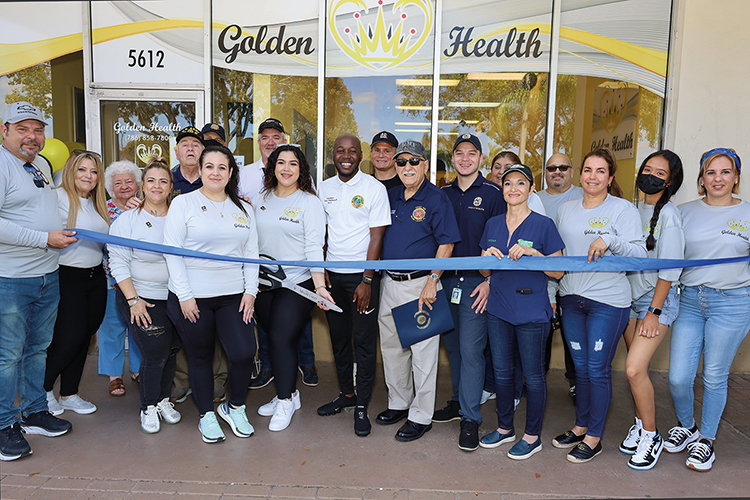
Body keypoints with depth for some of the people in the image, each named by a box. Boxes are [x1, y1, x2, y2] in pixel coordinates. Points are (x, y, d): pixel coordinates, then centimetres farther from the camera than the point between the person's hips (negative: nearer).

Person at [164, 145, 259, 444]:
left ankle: (235, 407, 22)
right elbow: (172, 251, -6)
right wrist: (184, 295, -11)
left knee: (244, 353, -5)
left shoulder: (242, 208, 11)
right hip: (191, 298, -3)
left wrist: (250, 290, 2)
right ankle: (206, 416, 29)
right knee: (200, 357, 9)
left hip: (233, 296, 3)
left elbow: (251, 252, 11)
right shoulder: (183, 203, -1)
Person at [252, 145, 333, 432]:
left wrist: (320, 285, -19)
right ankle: (287, 394, 28)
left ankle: (285, 401, 13)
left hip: (297, 283, -5)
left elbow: (314, 248, -11)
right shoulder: (259, 200, 9)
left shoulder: (309, 202, -5)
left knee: (282, 338, -6)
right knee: (273, 338, 11)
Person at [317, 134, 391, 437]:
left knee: (364, 342, 0)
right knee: (339, 338, 13)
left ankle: (362, 406, 13)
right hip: (332, 274, 5)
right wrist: (321, 272, 5)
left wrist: (367, 280, -13)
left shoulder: (374, 188, -5)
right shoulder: (324, 188, 9)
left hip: (362, 275, -4)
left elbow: (376, 236, -8)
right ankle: (346, 394, 29)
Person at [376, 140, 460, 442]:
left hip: (420, 284, -6)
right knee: (391, 347, 16)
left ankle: (421, 416, 15)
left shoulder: (437, 199, -6)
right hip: (389, 283, 7)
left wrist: (432, 281, -17)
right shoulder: (390, 197, 11)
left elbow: (446, 244, -10)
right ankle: (399, 403, 33)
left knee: (423, 351, 1)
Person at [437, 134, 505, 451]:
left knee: (471, 349, -5)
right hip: (445, 280, 5)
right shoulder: (443, 194, 10)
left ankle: (470, 418, 6)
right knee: (452, 345, 14)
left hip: (476, 283, -5)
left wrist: (490, 281, -12)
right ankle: (459, 401, 31)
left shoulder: (492, 194, -3)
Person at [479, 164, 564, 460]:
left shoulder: (543, 225, -6)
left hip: (532, 312, -5)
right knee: (502, 371, 15)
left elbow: (558, 272, -7)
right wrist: (488, 256, -7)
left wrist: (532, 252, -21)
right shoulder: (493, 224, 9)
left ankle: (532, 436, 23)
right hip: (498, 309, 5)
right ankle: (504, 428, 33)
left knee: (533, 374, 6)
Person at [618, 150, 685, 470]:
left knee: (635, 369, -13)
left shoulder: (669, 215, -11)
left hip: (659, 298, -6)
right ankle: (640, 424, 27)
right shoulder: (635, 210, 10)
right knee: (635, 368, 10)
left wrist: (654, 312, -15)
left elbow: (669, 269, -14)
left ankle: (651, 437, 6)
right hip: (631, 297, 6)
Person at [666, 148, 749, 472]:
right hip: (689, 299, 2)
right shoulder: (686, 212, 8)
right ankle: (685, 427, 30)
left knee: (714, 377, 7)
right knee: (678, 378, 1)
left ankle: (706, 439, 28)